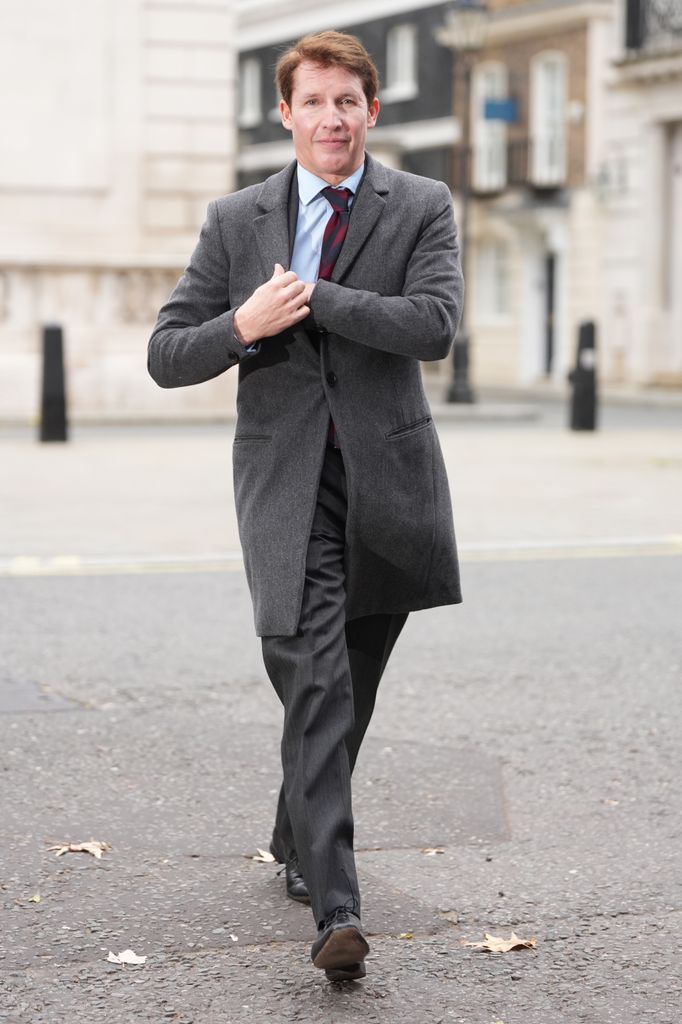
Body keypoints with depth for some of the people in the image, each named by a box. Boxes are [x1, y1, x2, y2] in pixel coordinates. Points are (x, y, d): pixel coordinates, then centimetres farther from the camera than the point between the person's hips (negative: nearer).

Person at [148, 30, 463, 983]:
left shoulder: (423, 208, 4)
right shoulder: (235, 220, 7)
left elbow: (435, 325, -13)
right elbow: (166, 354, 6)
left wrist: (310, 296, -13)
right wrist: (243, 326, -14)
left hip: (386, 474, 1)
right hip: (285, 476, -1)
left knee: (350, 689, 13)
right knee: (316, 682, -14)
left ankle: (298, 839, 37)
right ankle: (336, 907, -19)